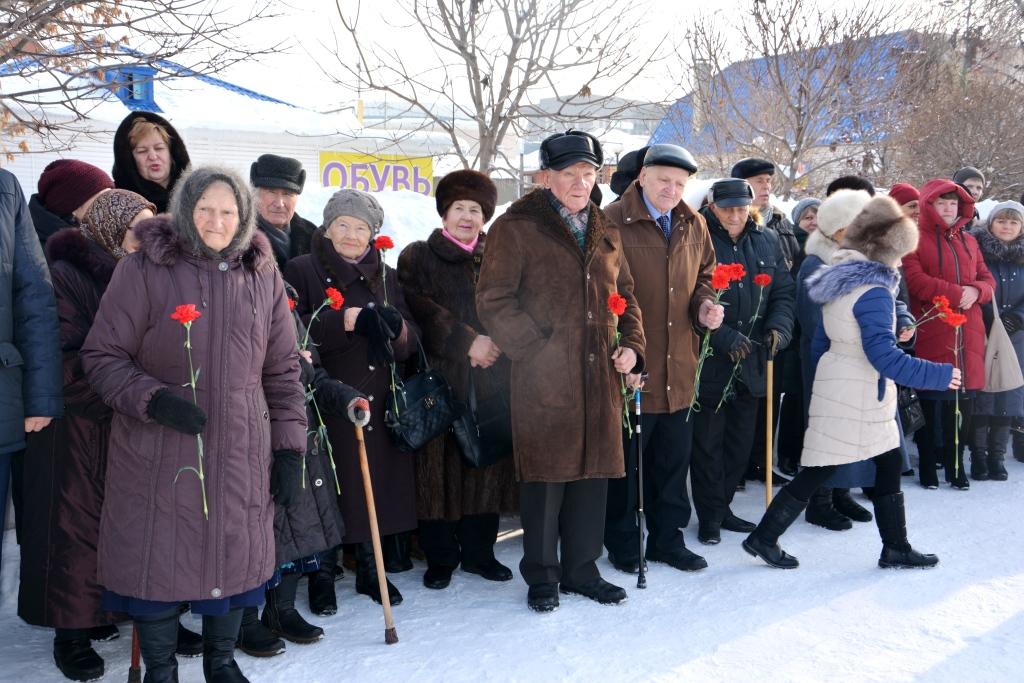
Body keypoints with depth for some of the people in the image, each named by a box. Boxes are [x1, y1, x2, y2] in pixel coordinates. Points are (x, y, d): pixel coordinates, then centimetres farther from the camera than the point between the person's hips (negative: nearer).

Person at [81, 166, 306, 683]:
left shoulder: (263, 277, 5)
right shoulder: (142, 271, -6)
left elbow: (283, 371, 9)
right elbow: (102, 356, -4)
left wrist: (289, 446, 6)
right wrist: (153, 399, -20)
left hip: (241, 455, 3)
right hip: (157, 454, -3)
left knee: (235, 557, 13)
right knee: (158, 560, 6)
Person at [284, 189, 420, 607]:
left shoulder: (386, 277, 14)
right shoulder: (301, 270, 1)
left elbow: (412, 340, 8)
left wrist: (395, 327, -14)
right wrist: (346, 320, -21)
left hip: (381, 404, 4)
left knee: (377, 486, 7)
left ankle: (369, 568, 24)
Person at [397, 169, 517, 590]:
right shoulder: (418, 258, 6)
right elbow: (421, 312, -8)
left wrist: (497, 342, -9)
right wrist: (466, 341, -16)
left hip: (493, 381, 3)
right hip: (440, 379, -3)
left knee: (488, 463, 5)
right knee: (441, 467, -2)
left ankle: (478, 551, 19)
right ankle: (440, 557, 11)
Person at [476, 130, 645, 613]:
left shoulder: (605, 231, 15)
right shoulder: (516, 228, -5)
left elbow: (625, 296, 23)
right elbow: (493, 301, -9)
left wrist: (631, 344, 8)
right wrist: (535, 348, -12)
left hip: (600, 376, 6)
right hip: (544, 378, -6)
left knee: (594, 472, 11)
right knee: (546, 476, 1)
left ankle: (581, 569, 26)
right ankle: (541, 576, 17)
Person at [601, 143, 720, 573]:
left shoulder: (694, 226, 10)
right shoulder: (612, 223, -11)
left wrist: (705, 305, 1)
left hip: (678, 369, 6)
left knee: (674, 458, 16)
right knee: (626, 460, 6)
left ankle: (667, 538, 31)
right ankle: (622, 543, 22)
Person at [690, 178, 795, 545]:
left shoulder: (767, 240, 8)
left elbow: (784, 291, 12)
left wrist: (779, 326, -7)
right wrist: (723, 337, -23)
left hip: (752, 362, 6)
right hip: (708, 361, -5)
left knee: (741, 441, 14)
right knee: (708, 442, 3)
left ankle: (722, 506, 30)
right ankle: (710, 515, 17)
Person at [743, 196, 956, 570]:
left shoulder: (841, 281, 10)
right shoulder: (874, 292, -19)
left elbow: (821, 341, 16)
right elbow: (883, 356, -25)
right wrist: (939, 374, -19)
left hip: (835, 383, 10)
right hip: (856, 396, -10)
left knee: (889, 466, 14)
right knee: (817, 472, 0)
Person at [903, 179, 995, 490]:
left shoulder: (969, 241, 18)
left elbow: (988, 279, 17)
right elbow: (914, 280, -14)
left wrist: (976, 290, -6)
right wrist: (956, 293, -17)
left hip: (968, 334, 5)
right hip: (931, 334, -5)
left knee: (963, 401, 7)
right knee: (931, 402, 0)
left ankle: (955, 463, 19)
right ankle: (928, 464, 12)